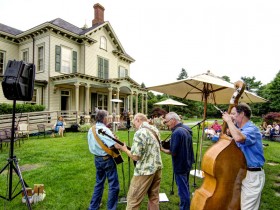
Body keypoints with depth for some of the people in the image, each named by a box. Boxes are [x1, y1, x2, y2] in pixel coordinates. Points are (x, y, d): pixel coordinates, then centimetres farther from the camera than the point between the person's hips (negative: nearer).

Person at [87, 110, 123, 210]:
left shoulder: (91, 130, 4)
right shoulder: (105, 129, -21)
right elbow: (117, 146, -29)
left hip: (97, 159, 8)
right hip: (107, 159, -8)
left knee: (99, 183, 23)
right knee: (114, 185, 5)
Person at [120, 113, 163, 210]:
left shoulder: (139, 133, -19)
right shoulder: (155, 130, 6)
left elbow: (135, 157, -20)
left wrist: (125, 149, -3)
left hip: (145, 171, -8)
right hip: (157, 167, 8)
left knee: (133, 200, 6)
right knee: (154, 197, 20)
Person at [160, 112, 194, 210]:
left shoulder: (176, 133, -26)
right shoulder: (186, 128, 3)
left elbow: (173, 152, -25)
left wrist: (162, 149, -11)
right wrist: (169, 145, 7)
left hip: (180, 166, -9)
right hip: (187, 163, 10)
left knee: (182, 190, 7)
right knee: (185, 187, 24)